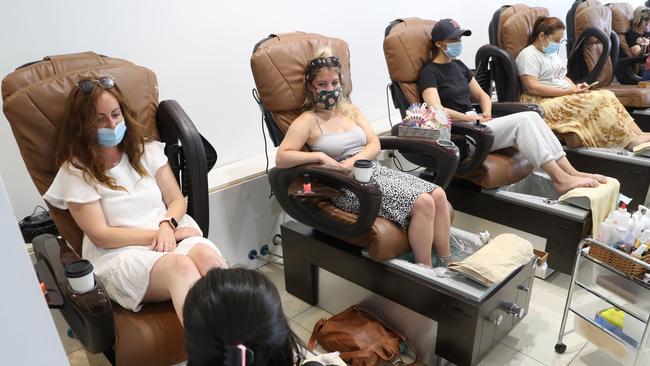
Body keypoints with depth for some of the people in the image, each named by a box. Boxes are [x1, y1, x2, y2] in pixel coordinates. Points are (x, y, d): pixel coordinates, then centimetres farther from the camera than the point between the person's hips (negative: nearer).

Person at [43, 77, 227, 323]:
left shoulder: (146, 151, 16)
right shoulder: (75, 172, 4)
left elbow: (177, 200, 13)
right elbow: (100, 236, -2)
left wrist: (168, 225, -10)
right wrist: (158, 234, -11)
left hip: (172, 236, 4)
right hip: (120, 255, -3)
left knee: (206, 254, -33)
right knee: (180, 265, -37)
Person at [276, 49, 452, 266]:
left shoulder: (350, 110, 17)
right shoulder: (307, 121, -2)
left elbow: (375, 144, 8)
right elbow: (281, 158, -13)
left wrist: (354, 160, -12)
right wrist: (319, 156, -20)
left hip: (375, 169, 7)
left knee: (438, 195, -11)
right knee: (423, 203, -23)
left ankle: (446, 264, 1)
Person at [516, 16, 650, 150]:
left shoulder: (551, 53, 22)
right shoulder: (528, 55, -8)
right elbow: (533, 88, -19)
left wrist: (576, 88, 1)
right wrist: (569, 91, -17)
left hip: (565, 96, 9)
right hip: (544, 102, -9)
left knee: (606, 96, -12)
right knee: (595, 101, -23)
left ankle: (637, 133, -21)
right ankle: (630, 140, -18)